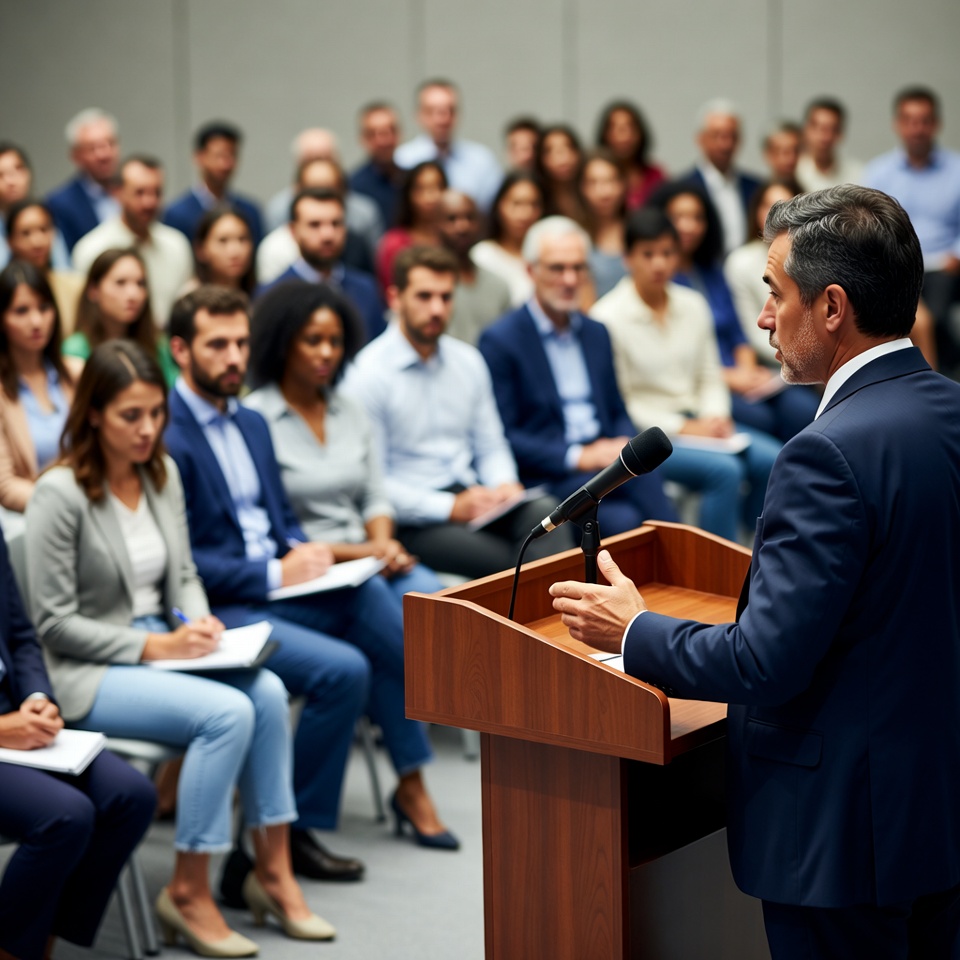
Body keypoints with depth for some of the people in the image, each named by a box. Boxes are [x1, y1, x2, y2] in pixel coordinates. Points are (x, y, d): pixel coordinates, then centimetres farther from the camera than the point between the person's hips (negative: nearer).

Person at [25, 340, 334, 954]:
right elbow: (54, 621, -14)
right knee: (228, 713, -28)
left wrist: (198, 622, -6)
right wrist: (153, 646, -17)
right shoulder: (61, 494, -15)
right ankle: (188, 895, -15)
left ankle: (274, 873, -10)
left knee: (268, 691, -21)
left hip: (160, 647, 7)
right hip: (88, 673, -7)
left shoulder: (163, 473, 7)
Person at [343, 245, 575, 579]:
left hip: (470, 498, 6)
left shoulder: (468, 361, 14)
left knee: (545, 511, -28)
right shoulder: (368, 375, -6)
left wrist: (505, 484, -3)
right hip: (413, 521, -6)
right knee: (506, 561, -33)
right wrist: (450, 508, -17)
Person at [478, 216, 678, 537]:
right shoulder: (499, 341, -2)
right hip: (545, 480, -5)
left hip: (603, 461, 5)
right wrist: (578, 457, -15)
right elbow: (500, 436, -8)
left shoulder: (596, 334, 19)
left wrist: (624, 447, -2)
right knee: (624, 520, -34)